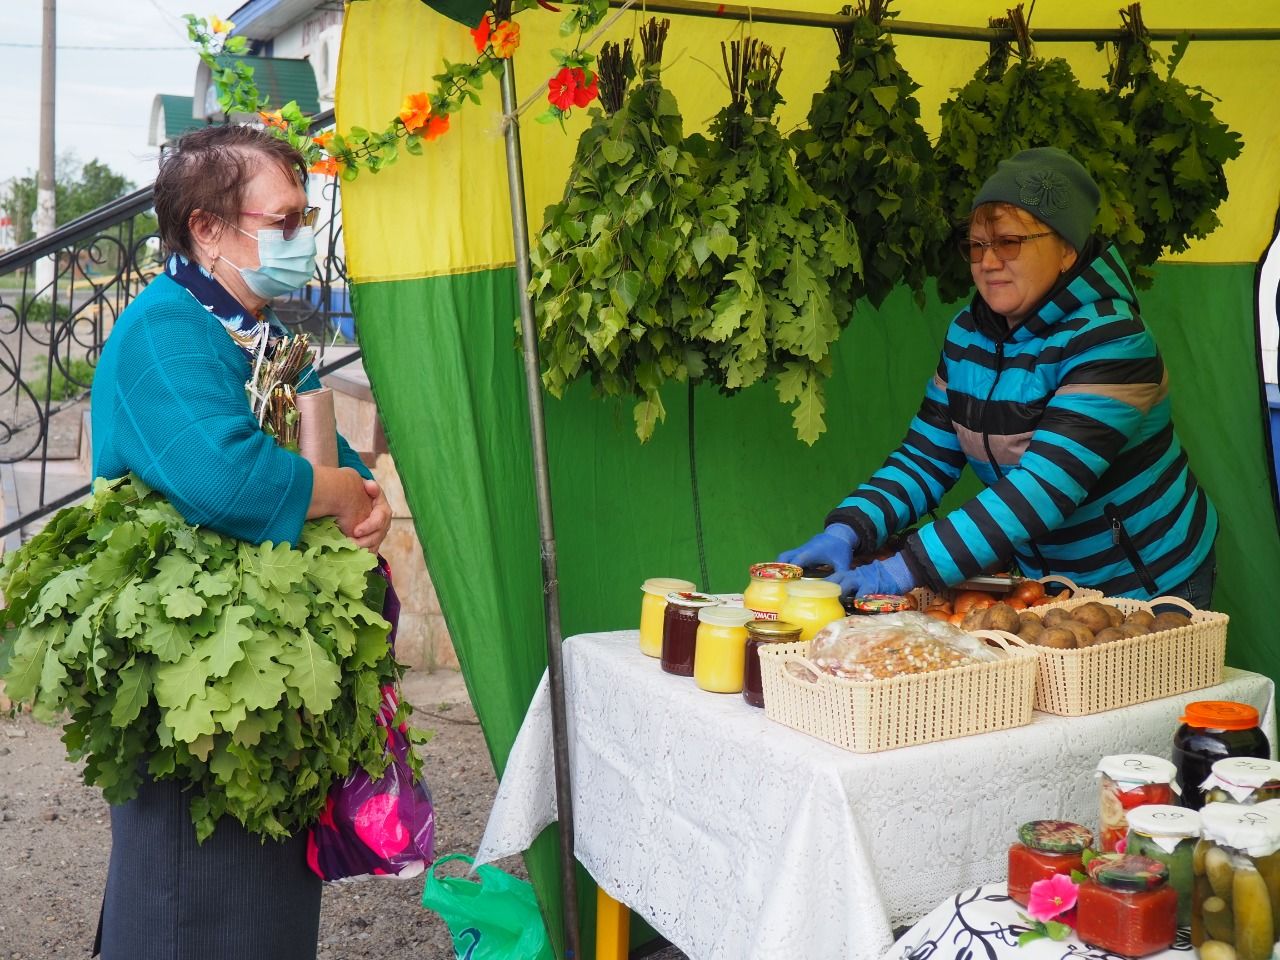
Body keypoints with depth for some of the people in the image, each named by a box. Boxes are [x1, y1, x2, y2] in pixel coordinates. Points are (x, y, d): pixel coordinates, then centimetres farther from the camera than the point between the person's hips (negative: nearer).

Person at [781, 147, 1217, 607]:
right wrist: (846, 530, -20)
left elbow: (1045, 489, -35)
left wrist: (908, 569, -42)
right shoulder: (966, 333, -2)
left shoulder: (1108, 342, -25)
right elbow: (925, 458, -2)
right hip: (1044, 581, 6)